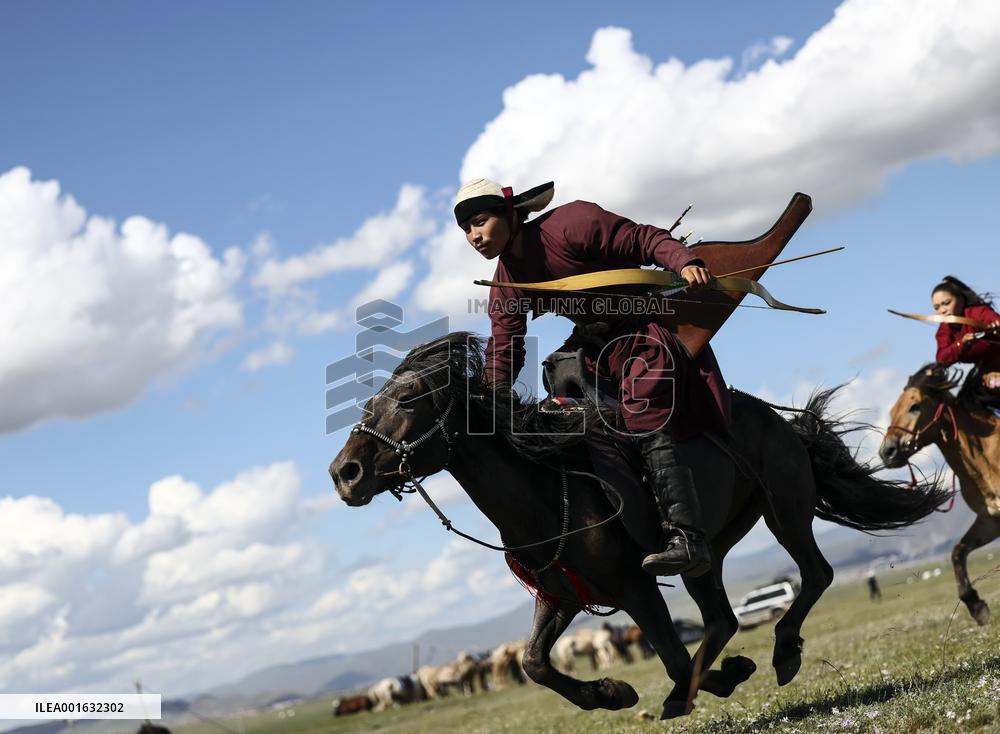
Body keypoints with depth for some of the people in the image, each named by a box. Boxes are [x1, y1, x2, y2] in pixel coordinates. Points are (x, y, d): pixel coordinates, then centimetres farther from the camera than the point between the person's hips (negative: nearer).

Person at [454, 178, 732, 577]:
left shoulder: (569, 224, -18)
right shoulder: (505, 288, 4)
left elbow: (643, 239, -19)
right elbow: (503, 355, 2)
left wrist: (684, 261, -37)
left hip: (649, 331, -9)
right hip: (602, 350, 9)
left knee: (645, 422, -24)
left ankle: (686, 537, -30)